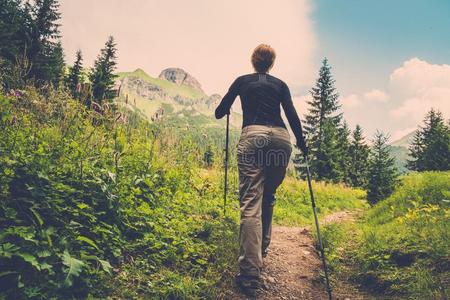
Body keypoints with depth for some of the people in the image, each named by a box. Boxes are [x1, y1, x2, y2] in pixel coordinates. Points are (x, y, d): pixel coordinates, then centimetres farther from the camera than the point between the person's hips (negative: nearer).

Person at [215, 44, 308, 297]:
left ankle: (250, 275, -17)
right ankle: (262, 250, 31)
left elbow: (220, 113, 19)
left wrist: (226, 106, 42)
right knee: (268, 197, 21)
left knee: (251, 204, -10)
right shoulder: (280, 84, 22)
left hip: (253, 137, -2)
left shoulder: (242, 81, 19)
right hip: (281, 138, 3)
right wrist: (302, 144, 21)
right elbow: (292, 115, 10)